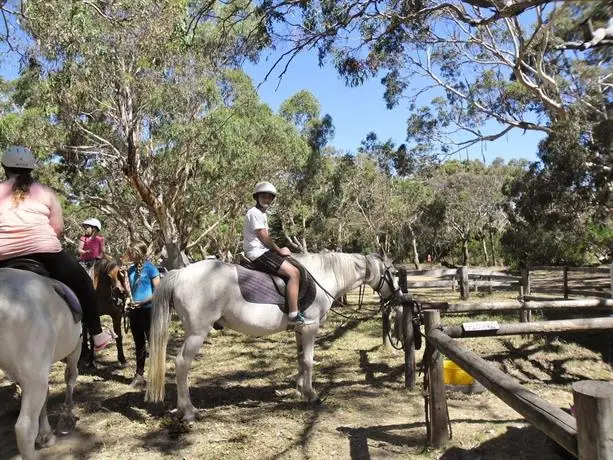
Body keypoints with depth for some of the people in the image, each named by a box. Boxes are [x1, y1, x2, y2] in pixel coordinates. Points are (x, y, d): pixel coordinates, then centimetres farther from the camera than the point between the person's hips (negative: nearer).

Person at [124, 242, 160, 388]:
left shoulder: (150, 268, -10)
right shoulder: (131, 269, 9)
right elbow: (129, 289, 18)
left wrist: (142, 302, -19)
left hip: (147, 309, -7)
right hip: (134, 310, 7)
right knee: (139, 344, 15)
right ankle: (139, 376, 25)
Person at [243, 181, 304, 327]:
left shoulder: (262, 214, 21)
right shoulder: (255, 212, -11)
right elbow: (264, 236, -14)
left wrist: (278, 249, 4)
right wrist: (279, 250, -5)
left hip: (262, 251, 11)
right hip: (258, 253, -11)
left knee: (291, 266, 19)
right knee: (294, 272, -19)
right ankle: (294, 315, -22)